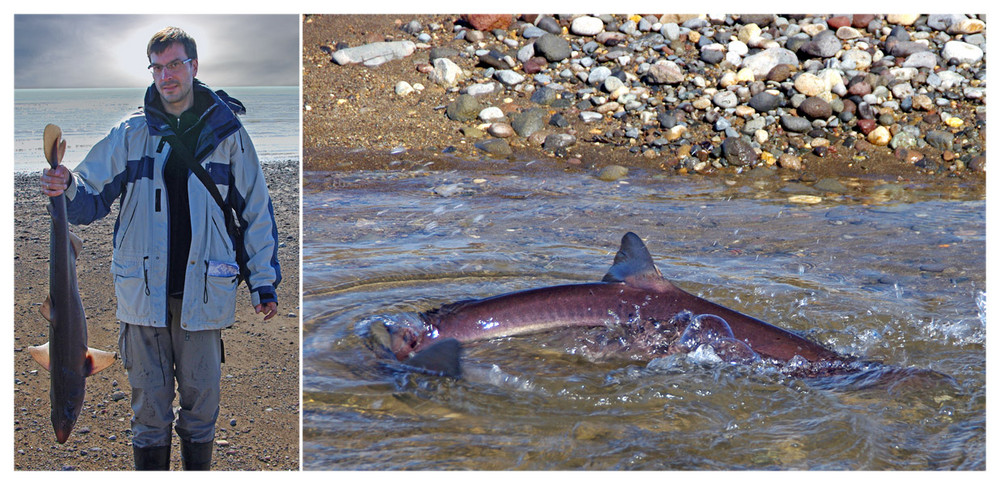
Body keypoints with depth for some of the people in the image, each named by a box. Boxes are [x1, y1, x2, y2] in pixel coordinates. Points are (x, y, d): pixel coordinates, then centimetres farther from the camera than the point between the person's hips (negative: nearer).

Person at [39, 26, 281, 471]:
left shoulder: (226, 133, 2)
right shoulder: (130, 133, 4)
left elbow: (256, 211, 6)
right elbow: (94, 197, 2)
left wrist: (263, 282, 2)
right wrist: (67, 189, -22)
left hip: (204, 293, 0)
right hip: (144, 291, 0)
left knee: (201, 402, 8)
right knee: (149, 405, 7)